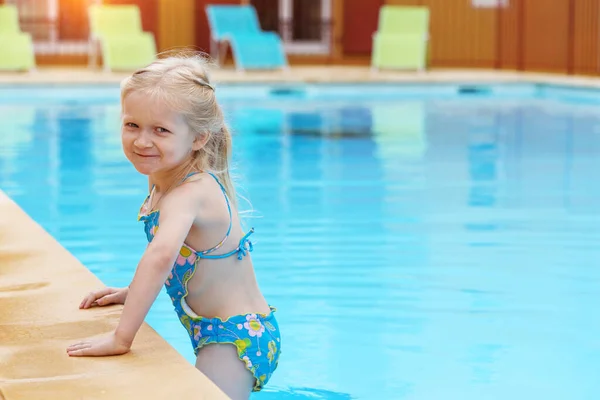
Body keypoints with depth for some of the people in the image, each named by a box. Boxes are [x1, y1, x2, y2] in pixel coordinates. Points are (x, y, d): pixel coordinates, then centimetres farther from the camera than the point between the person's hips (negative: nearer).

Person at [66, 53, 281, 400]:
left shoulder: (189, 193, -25)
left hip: (236, 341, -10)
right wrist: (134, 291, 14)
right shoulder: (162, 179, 3)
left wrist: (121, 338, -43)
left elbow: (162, 255, -44)